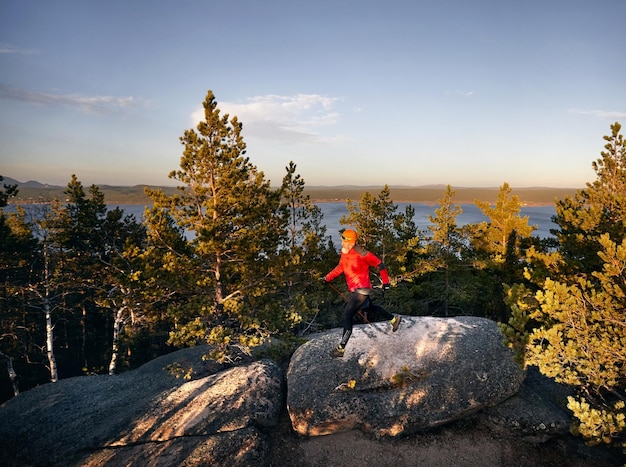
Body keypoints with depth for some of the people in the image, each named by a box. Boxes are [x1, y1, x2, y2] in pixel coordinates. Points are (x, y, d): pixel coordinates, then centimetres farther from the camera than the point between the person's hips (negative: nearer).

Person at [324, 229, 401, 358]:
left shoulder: (361, 253, -22)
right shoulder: (344, 253, 2)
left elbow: (378, 264, -14)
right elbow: (340, 267, 16)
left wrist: (385, 282, -8)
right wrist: (328, 277, 4)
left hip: (362, 289, -9)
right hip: (354, 290, 9)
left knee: (347, 314, -15)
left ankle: (341, 348, -9)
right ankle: (394, 319, 48)